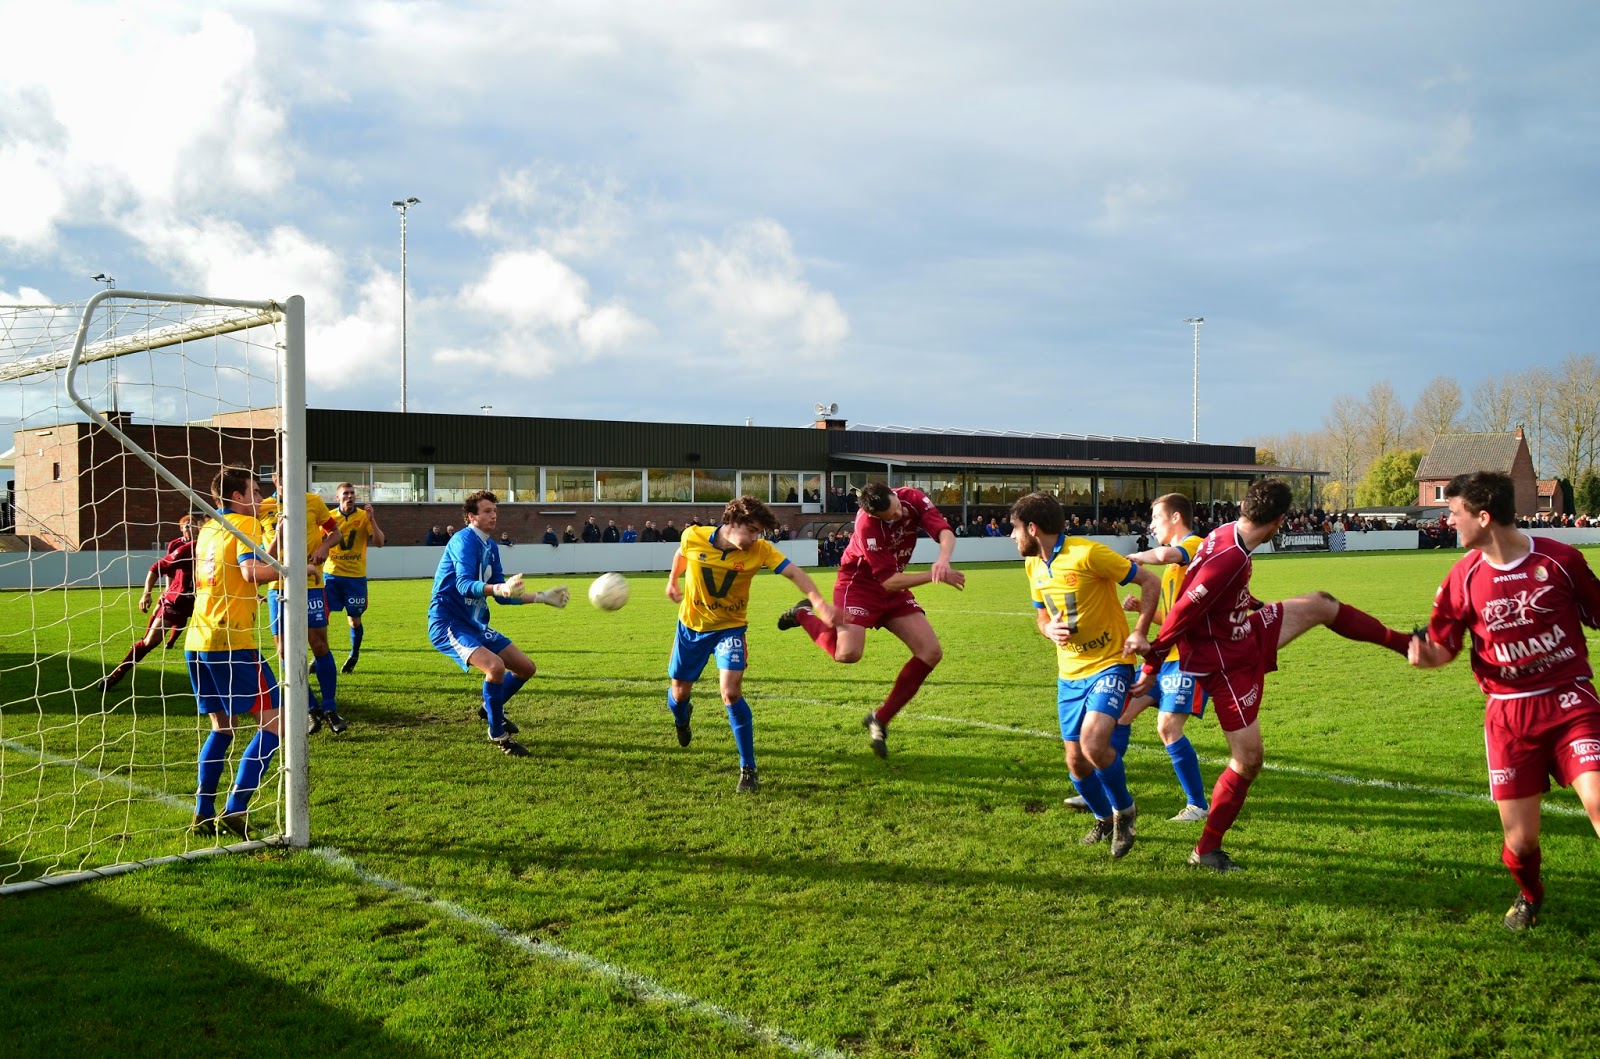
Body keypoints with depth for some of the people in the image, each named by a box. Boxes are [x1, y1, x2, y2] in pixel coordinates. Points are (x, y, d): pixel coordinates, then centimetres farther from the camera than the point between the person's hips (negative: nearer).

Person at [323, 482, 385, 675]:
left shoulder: (364, 516, -1)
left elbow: (379, 542, -8)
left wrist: (371, 519, -18)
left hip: (356, 576, -1)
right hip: (332, 574, 1)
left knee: (354, 619, 5)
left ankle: (354, 656, 26)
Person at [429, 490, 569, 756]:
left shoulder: (491, 546, 10)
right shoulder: (464, 540, -17)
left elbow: (503, 595, 15)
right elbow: (464, 584, -33)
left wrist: (542, 597, 13)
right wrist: (498, 588, -50)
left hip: (476, 625, 9)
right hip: (448, 623, -9)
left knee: (526, 668, 9)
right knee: (495, 666, -30)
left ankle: (491, 708, 36)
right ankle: (497, 734, -11)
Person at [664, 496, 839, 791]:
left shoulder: (759, 551, -20)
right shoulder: (693, 537, -18)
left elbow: (794, 572, -29)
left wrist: (818, 601, -45)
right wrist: (672, 581, 21)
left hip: (730, 627, -2)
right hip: (691, 625, 2)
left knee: (731, 692, -21)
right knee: (679, 691, 15)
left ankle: (748, 768, -8)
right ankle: (681, 717, 57)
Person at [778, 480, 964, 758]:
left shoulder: (913, 498, -14)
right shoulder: (867, 527, -30)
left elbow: (945, 533, -21)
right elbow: (889, 581, -28)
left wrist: (942, 559, -43)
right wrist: (936, 576, -28)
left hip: (894, 587, 6)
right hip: (859, 585, -6)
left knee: (931, 652, -6)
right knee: (847, 653, -28)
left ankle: (880, 720, 5)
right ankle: (804, 615, 5)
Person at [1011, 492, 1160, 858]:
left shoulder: (1087, 554, -18)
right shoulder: (1033, 565, 5)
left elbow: (1150, 582, -12)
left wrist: (1139, 633, -21)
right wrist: (1050, 630, -6)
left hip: (1109, 664, -7)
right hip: (1070, 673, 7)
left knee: (1093, 742, -26)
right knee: (1075, 759, 7)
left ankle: (1124, 810, 2)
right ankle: (1104, 820, 35)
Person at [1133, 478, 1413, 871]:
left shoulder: (1228, 533, -4)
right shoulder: (1229, 559, -33)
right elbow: (1181, 614, -29)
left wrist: (1256, 604, 36)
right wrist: (1151, 668, -21)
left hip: (1250, 637, 9)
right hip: (1228, 665, -9)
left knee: (1320, 605, 15)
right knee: (1247, 761, -4)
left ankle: (1404, 643, 36)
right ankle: (1206, 851, 11)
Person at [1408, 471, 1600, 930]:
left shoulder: (1560, 559, -6)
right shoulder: (1464, 577, 0)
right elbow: (1443, 646, 8)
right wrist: (1424, 654, -13)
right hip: (1508, 713, 2)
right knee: (1520, 838, 1)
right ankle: (1529, 895, 35)